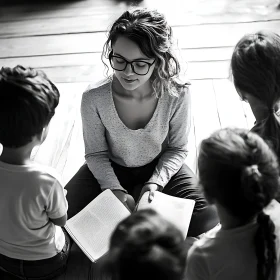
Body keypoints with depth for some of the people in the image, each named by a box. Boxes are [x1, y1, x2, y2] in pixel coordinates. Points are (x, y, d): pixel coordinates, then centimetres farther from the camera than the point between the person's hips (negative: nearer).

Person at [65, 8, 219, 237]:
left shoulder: (177, 94, -26)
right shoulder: (94, 98, -26)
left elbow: (177, 149, -10)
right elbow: (96, 153, -10)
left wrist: (156, 182, -24)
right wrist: (116, 190, -23)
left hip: (161, 167, 0)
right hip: (111, 170, 0)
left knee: (209, 216, -18)